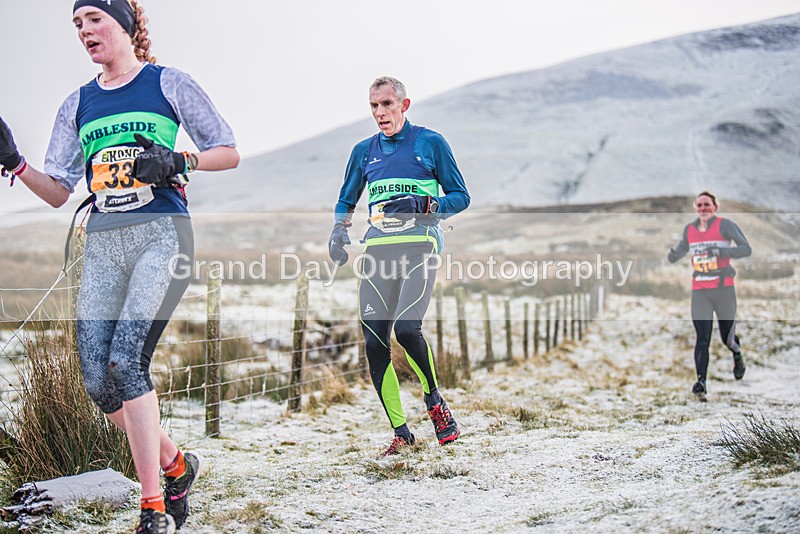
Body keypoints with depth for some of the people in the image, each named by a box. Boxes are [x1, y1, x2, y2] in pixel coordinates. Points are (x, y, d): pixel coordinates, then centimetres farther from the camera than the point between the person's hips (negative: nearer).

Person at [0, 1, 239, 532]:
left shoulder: (169, 83, 5)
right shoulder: (78, 104, 18)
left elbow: (229, 152, 6)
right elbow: (59, 192, 15)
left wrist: (178, 160, -12)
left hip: (161, 234, -5)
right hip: (102, 245, 5)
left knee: (126, 360, -22)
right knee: (98, 381, -4)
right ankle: (176, 465, 20)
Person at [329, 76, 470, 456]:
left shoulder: (430, 142, 6)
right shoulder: (364, 151, 18)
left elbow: (461, 197, 7)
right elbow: (346, 202, 29)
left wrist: (424, 205, -11)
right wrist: (338, 232, 9)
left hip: (420, 244, -4)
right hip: (378, 249, 4)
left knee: (406, 328, -23)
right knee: (374, 343, -7)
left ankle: (434, 399, 4)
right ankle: (401, 432, 4)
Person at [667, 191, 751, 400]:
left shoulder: (725, 225, -5)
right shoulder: (689, 229, 9)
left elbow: (746, 249, -12)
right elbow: (682, 248, 25)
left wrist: (723, 251, -28)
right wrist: (673, 254, 1)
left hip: (723, 289, -3)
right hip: (699, 291, 3)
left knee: (727, 338, 8)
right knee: (702, 338, -11)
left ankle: (737, 355, 44)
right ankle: (701, 382, -17)